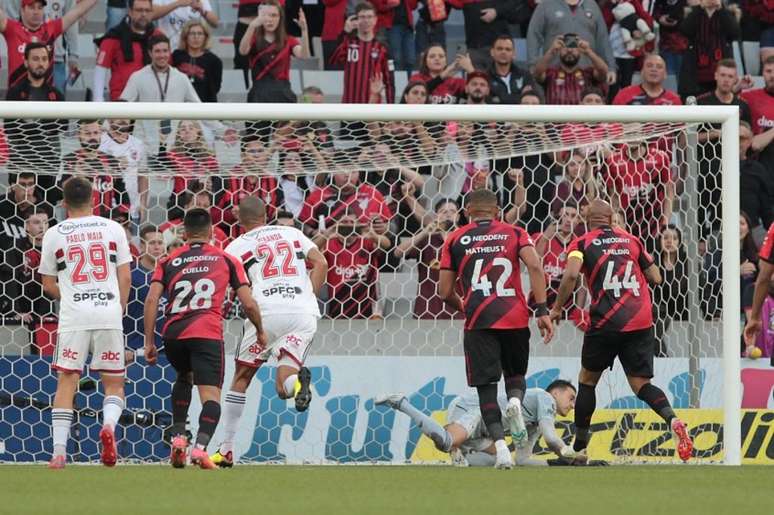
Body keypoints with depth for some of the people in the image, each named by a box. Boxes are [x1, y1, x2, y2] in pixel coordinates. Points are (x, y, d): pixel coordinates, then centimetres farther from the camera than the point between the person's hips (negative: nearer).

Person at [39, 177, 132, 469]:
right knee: (114, 383, 9)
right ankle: (109, 424, -20)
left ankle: (59, 452, -5)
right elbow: (125, 276, 6)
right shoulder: (113, 229, 7)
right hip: (109, 314, 1)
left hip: (73, 316, -1)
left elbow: (48, 285, 11)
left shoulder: (54, 234, 5)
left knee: (66, 382, 3)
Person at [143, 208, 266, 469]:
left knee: (184, 378, 31)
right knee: (211, 395, -5)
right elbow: (248, 303, 10)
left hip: (173, 333, 3)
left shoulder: (168, 261, 18)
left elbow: (152, 299, 4)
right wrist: (260, 331, 27)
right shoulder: (227, 260, 15)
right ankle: (200, 448, -29)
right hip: (207, 332, -3)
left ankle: (178, 438, 18)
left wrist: (149, 342, 5)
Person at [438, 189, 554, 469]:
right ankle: (515, 401, -13)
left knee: (486, 387, 3)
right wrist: (542, 310, -7)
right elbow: (535, 267, -6)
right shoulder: (514, 233, 12)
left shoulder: (455, 240, 11)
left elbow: (445, 292, 9)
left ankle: (500, 444, -15)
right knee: (515, 373, 22)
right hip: (515, 317, 1)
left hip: (479, 321, -1)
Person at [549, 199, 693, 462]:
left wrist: (557, 307, -2)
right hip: (642, 321, 3)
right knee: (640, 383, 5)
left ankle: (579, 445, 21)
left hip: (607, 322, -3)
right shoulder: (631, 240, 15)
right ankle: (672, 420, -24)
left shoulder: (583, 243, 4)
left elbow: (571, 274, -14)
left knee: (587, 379, 17)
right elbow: (656, 278, 16)